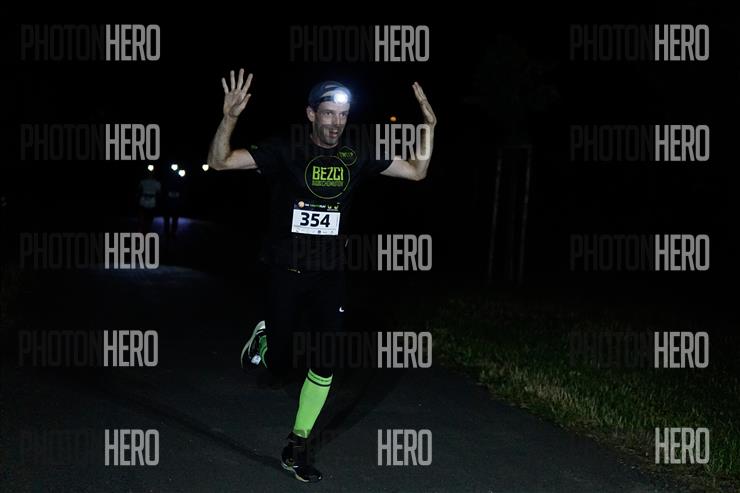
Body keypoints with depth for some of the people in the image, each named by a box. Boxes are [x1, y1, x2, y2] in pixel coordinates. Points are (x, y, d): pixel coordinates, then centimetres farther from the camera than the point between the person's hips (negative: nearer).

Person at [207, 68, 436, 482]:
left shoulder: (356, 158, 1)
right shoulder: (286, 152, -9)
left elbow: (417, 172, 7)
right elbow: (219, 162, -15)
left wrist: (430, 127, -6)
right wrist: (230, 118, -32)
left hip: (329, 277, 3)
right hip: (286, 274, -3)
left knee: (326, 364, -1)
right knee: (279, 363, 5)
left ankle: (297, 448, 15)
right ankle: (264, 339, 43)